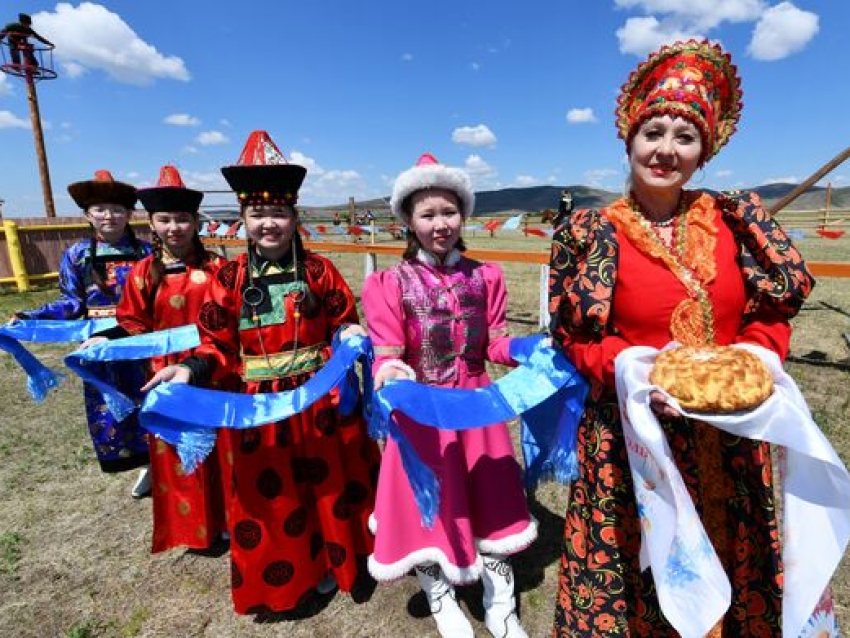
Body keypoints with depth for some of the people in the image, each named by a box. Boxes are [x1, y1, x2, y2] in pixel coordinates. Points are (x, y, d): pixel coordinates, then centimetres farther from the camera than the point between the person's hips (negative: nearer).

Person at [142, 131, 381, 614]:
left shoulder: (318, 270, -4)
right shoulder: (231, 278, -3)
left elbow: (342, 323, 5)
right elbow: (219, 343, 0)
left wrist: (351, 336, -16)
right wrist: (192, 370, -16)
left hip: (321, 398, 0)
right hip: (259, 406, 1)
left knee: (327, 485, 17)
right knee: (266, 497, 15)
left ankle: (328, 562, 44)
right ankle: (272, 581, 41)